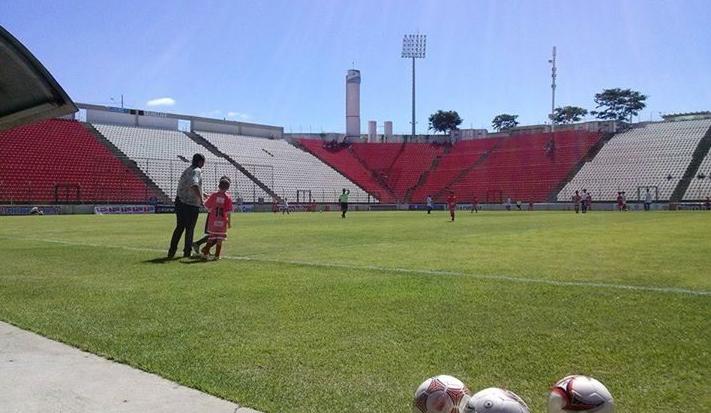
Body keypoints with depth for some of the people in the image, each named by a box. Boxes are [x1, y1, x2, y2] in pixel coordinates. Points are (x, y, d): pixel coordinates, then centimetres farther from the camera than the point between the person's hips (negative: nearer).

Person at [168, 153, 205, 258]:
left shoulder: (187, 170, 16)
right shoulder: (196, 171, -11)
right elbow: (194, 184, -31)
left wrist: (201, 194, 34)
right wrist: (201, 198, -30)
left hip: (180, 201, 7)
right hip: (191, 204, -7)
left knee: (179, 227, 15)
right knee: (190, 229, 6)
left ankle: (172, 250, 10)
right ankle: (187, 251, 15)